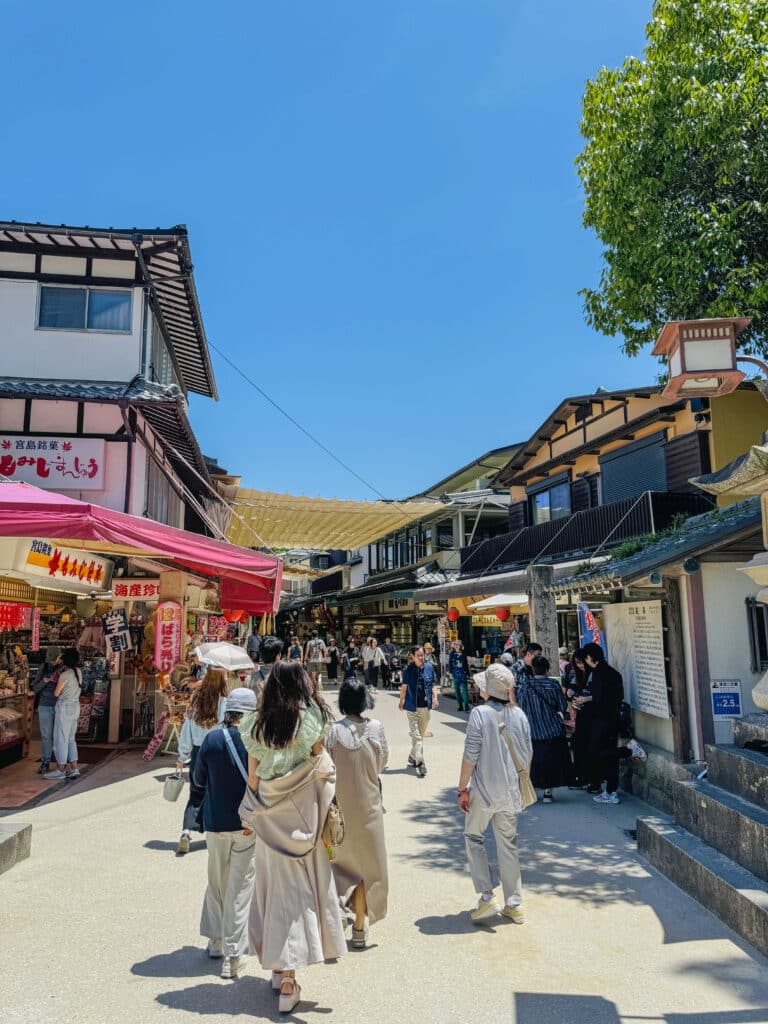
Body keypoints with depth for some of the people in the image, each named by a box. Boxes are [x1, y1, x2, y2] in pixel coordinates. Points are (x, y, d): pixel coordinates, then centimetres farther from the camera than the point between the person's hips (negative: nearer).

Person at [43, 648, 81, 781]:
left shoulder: (65, 674, -17)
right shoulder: (78, 672, 6)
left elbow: (56, 693, -8)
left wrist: (56, 680, 7)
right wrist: (59, 678, 10)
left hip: (65, 707, -8)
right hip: (75, 706, 8)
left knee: (61, 738, 0)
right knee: (70, 738, 13)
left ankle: (60, 770, 5)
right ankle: (74, 768, 13)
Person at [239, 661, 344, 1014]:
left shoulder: (255, 723, -1)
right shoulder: (311, 718, -10)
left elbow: (253, 776, 3)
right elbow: (322, 767, -7)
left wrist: (254, 813, 13)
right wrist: (328, 813, 3)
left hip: (269, 813, 3)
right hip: (304, 811, -3)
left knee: (276, 884, 15)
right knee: (301, 885, 7)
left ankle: (278, 967, 27)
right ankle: (288, 977, 8)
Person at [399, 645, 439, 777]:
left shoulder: (429, 668, 2)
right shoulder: (408, 670, -5)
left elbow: (433, 684, 8)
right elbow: (404, 686, 3)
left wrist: (435, 697, -5)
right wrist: (401, 701, 8)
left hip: (425, 707, 4)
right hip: (412, 707, -4)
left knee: (421, 735, 16)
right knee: (416, 736, -7)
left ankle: (412, 757, 34)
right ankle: (420, 763, -8)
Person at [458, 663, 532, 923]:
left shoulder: (480, 714, -16)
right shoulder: (518, 714, 0)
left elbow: (470, 756, -15)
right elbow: (527, 755, 6)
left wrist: (463, 789, -6)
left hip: (484, 790, -5)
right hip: (510, 791, 5)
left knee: (473, 836, 14)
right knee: (508, 844, 15)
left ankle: (486, 897, 8)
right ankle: (514, 904, 21)